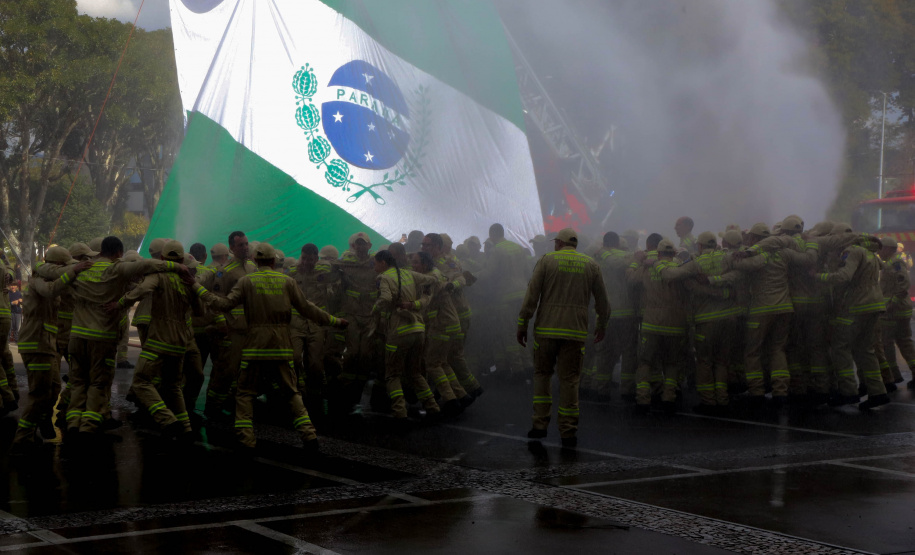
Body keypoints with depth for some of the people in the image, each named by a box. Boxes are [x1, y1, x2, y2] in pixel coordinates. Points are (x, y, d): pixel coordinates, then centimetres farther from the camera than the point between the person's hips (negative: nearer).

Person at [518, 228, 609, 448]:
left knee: (542, 374, 13)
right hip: (576, 331, 1)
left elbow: (531, 295, -4)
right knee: (569, 380, 5)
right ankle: (568, 432, 5)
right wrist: (602, 325, 27)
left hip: (546, 329, -1)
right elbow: (601, 300, 13)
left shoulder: (546, 260, 1)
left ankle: (540, 423, 8)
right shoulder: (591, 265, 8)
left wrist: (522, 325, 1)